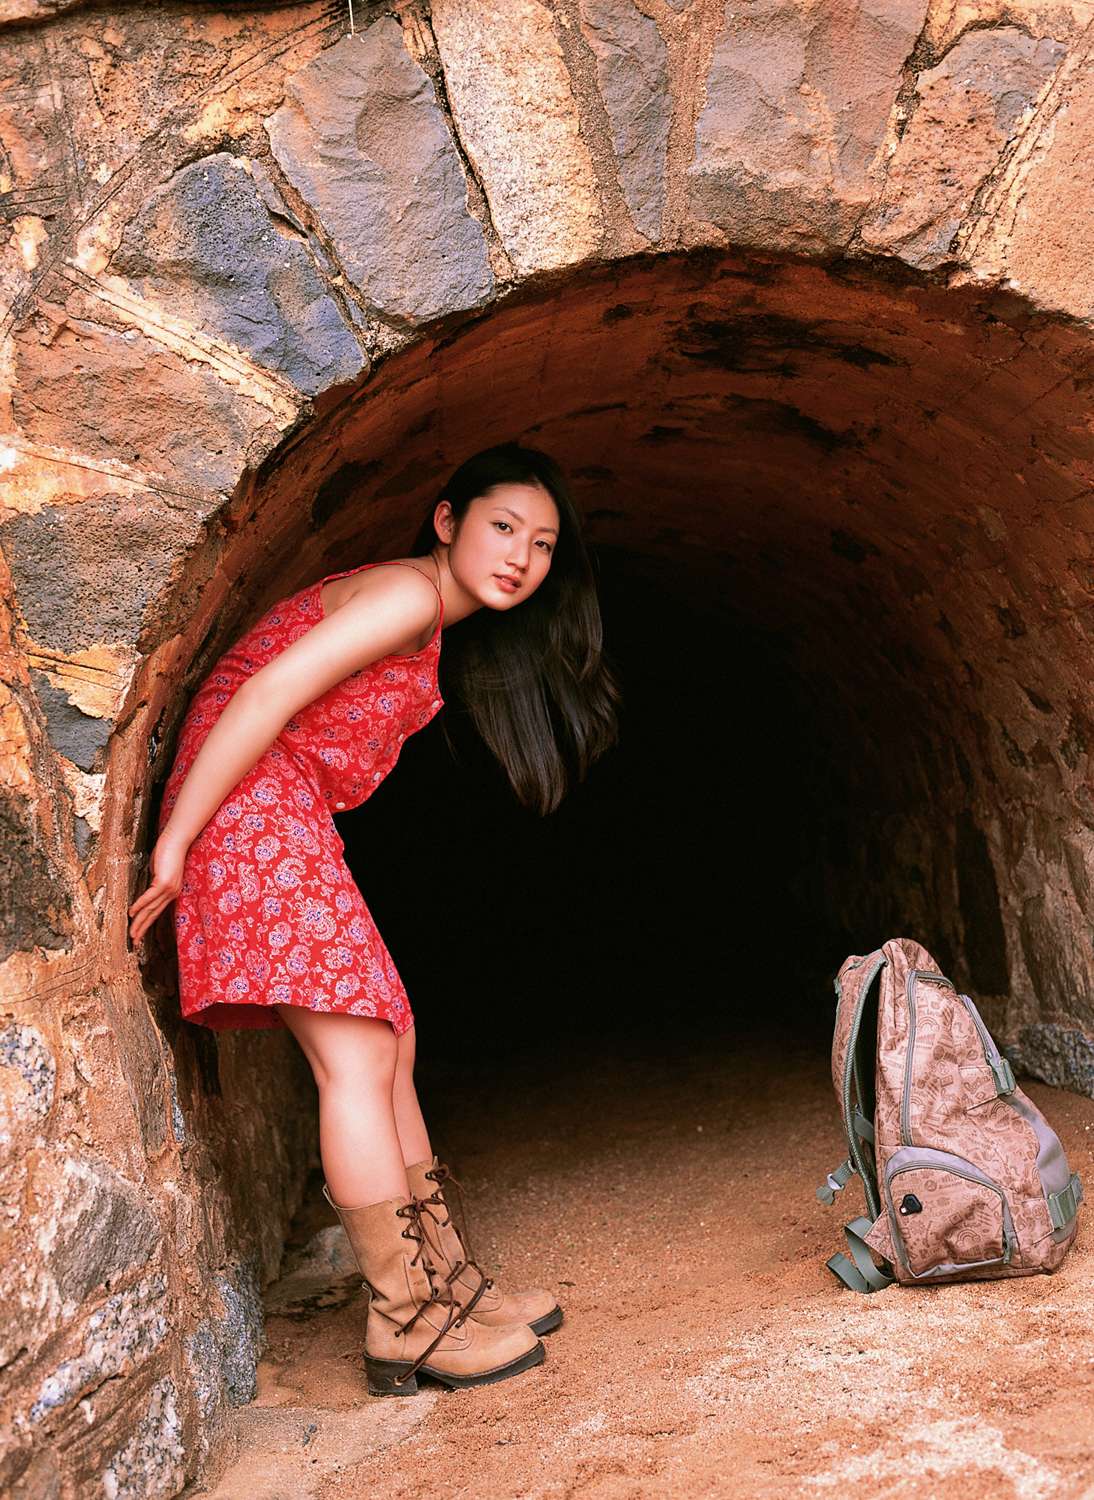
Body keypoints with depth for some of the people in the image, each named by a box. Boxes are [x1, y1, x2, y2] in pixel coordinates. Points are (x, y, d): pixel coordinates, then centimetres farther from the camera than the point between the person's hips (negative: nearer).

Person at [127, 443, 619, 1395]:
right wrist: (175, 842, -22)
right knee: (358, 1056, -11)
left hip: (296, 821, 10)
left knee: (391, 1046, 9)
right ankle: (408, 1326, -4)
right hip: (252, 803, -10)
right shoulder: (409, 594, -11)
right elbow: (267, 693, -20)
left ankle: (447, 1284, 16)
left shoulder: (440, 637, 20)